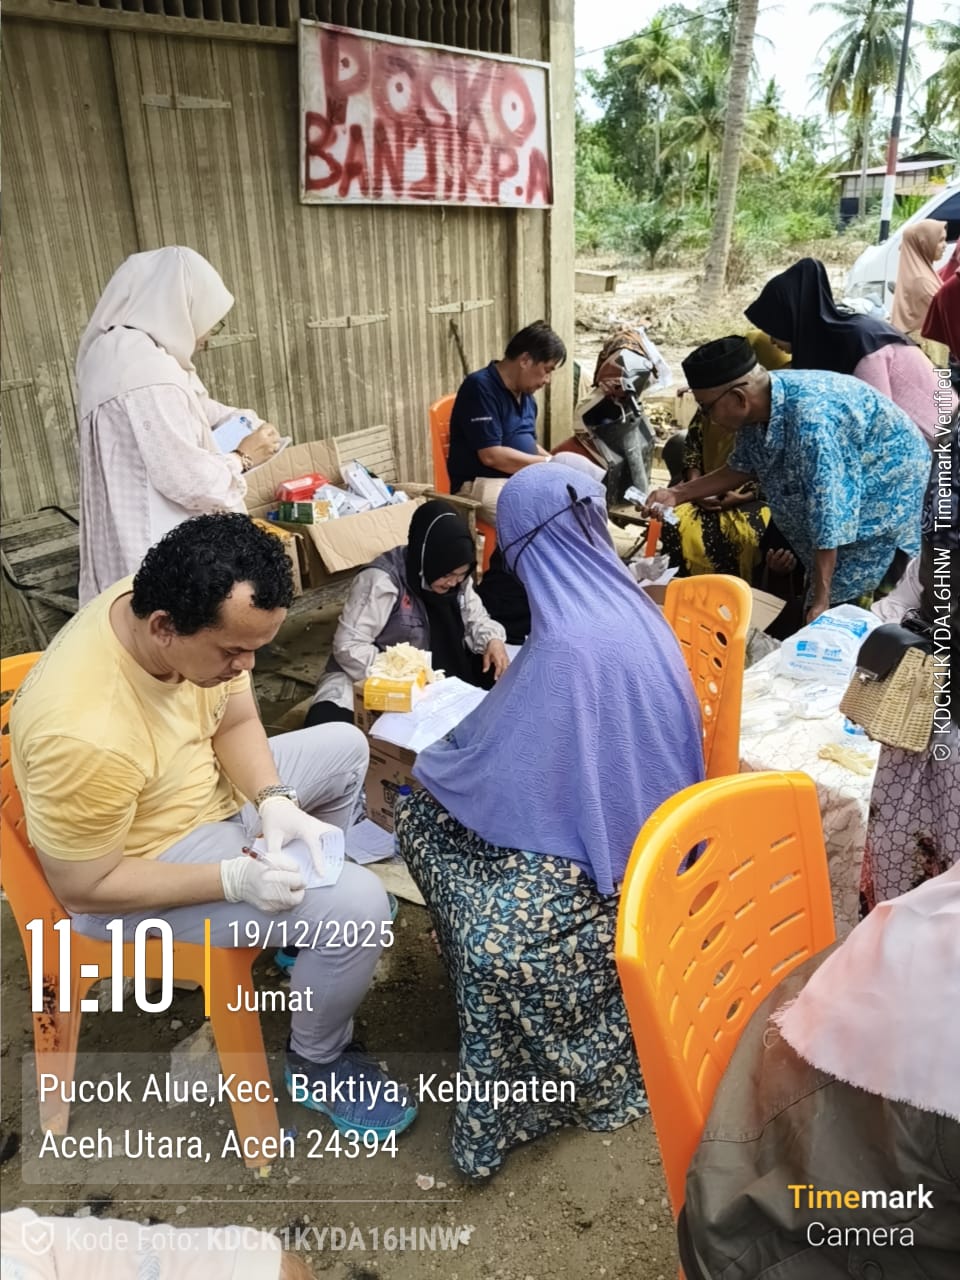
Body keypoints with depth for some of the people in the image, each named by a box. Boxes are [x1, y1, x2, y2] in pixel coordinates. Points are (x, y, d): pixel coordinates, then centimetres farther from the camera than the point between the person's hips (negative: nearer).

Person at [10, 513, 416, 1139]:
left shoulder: (186, 614, -18)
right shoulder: (84, 735, -39)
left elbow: (236, 721, -3)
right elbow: (83, 889, -25)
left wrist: (275, 804, -18)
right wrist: (235, 879, -30)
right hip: (135, 870, -8)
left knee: (346, 746, 16)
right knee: (357, 905, -19)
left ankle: (305, 913, 33)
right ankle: (317, 1063, 11)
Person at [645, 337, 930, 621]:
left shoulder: (811, 422, -39)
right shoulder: (758, 407, -13)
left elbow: (829, 519, -36)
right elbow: (739, 469, 6)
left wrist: (821, 601, -31)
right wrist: (677, 494, -5)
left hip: (889, 494, -8)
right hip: (842, 492, 8)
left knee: (841, 607, -6)